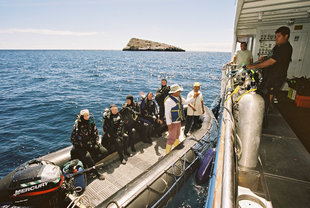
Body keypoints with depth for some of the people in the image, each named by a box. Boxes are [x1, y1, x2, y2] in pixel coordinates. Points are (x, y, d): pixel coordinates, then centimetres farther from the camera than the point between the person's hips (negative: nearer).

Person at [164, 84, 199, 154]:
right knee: (172, 138, -1)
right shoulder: (169, 100, -24)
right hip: (172, 122, -9)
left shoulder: (179, 97, 2)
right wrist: (169, 124, -22)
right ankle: (167, 153, 16)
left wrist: (193, 97, 9)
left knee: (177, 135, 25)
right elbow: (167, 113, -23)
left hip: (178, 121, 9)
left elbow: (185, 102, 18)